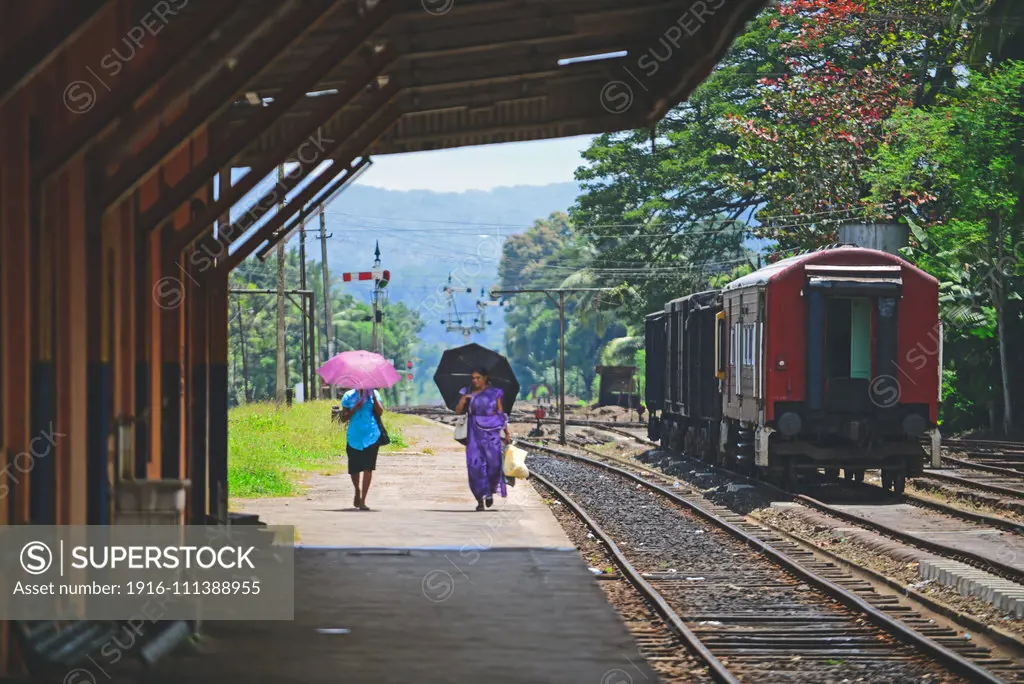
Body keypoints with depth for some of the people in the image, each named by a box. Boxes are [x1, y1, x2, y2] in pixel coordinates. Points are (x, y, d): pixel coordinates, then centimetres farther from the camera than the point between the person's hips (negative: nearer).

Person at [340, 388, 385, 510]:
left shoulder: (374, 394, 6)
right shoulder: (349, 396, 6)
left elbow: (380, 412, -7)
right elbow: (344, 417, 2)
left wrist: (374, 397, -13)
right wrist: (355, 409, -12)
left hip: (371, 436, -1)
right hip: (354, 438, 1)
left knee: (368, 468, -8)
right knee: (354, 469, 6)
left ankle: (363, 500, -6)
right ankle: (357, 491, 35)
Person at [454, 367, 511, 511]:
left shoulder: (495, 393, 6)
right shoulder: (469, 393, 8)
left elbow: (501, 414, 9)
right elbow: (458, 411, 4)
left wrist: (507, 433, 6)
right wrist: (464, 400, -13)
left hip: (491, 432, -1)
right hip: (474, 433, 1)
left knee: (493, 463, -11)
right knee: (475, 464, -9)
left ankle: (490, 491, 15)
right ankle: (480, 498, -3)